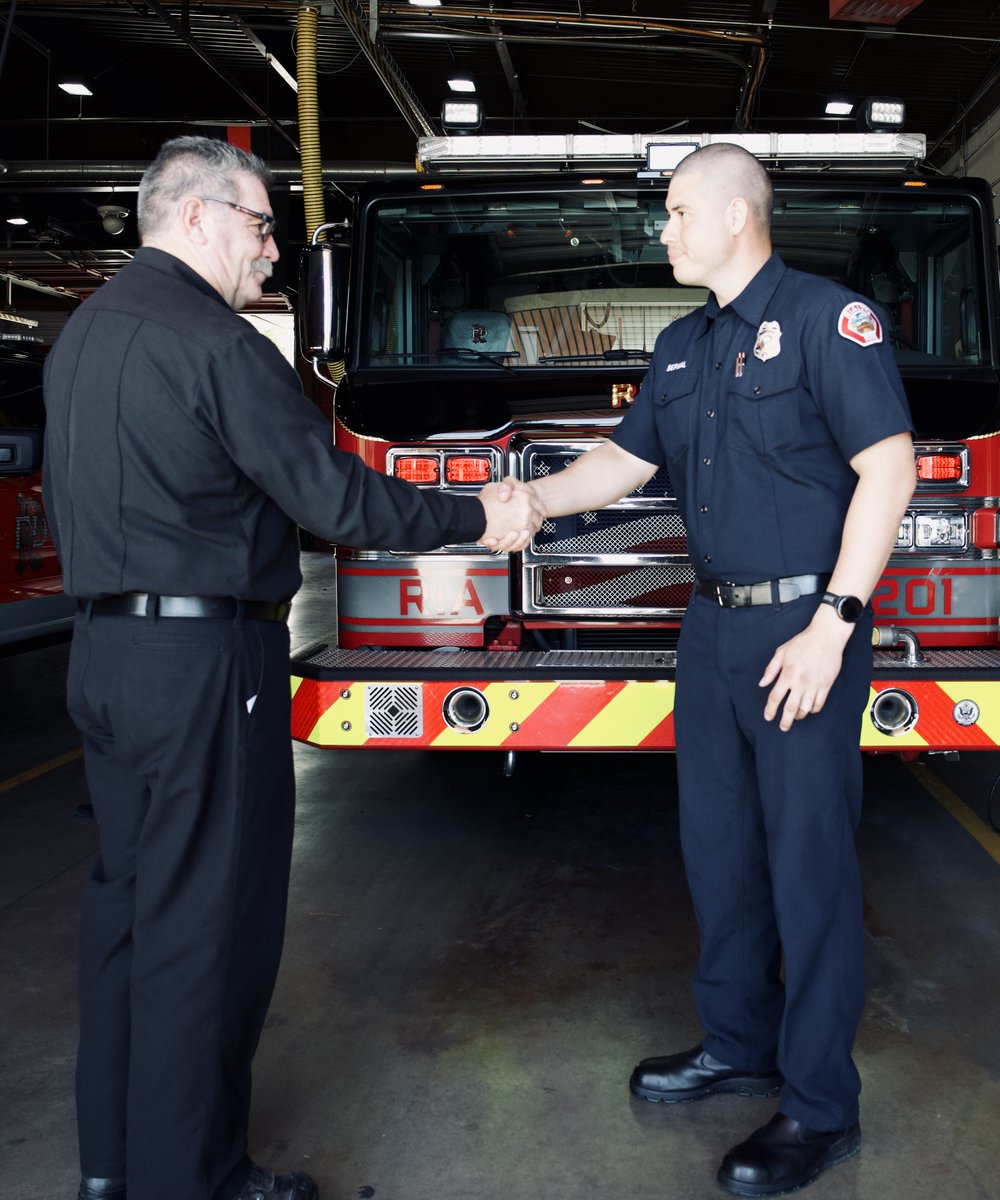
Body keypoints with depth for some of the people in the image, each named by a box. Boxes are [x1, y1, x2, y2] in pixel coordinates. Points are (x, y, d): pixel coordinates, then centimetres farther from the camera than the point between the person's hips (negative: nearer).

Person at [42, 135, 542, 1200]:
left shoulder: (82, 332, 14)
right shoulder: (212, 343, -15)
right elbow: (336, 496, -17)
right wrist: (473, 519, -7)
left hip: (104, 652, 10)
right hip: (202, 664, -10)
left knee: (127, 900, 17)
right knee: (206, 923, 1)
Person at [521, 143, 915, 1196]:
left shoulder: (825, 318, -9)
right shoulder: (683, 347, 14)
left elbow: (887, 467, -15)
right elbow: (625, 461, 18)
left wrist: (831, 626, -19)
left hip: (801, 632, -8)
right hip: (713, 631, 8)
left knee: (808, 864, 0)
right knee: (717, 848, 15)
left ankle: (821, 1107, 14)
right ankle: (739, 1045, 33)